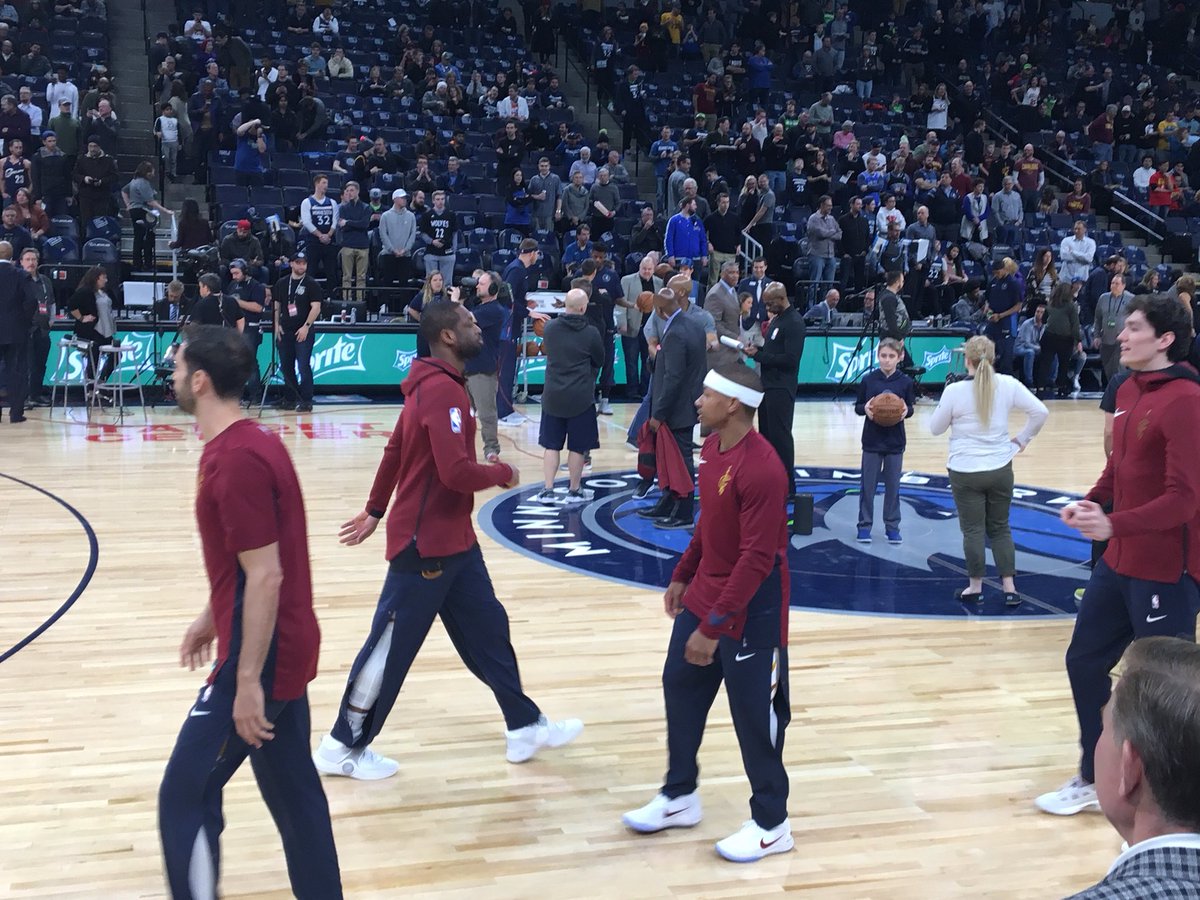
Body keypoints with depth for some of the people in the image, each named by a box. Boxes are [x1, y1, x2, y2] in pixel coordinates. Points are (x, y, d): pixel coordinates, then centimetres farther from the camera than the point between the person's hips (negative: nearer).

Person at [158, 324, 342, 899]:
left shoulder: (235, 460, -21)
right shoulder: (248, 443, 10)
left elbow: (265, 577, -23)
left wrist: (247, 682, -21)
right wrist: (211, 618, 26)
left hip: (261, 660, -10)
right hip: (286, 649, 10)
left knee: (184, 796, 1)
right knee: (294, 793, 16)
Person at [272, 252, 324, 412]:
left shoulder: (312, 284, -3)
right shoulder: (282, 283, 10)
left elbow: (316, 307, -9)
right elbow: (276, 305, 16)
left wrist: (306, 326, -17)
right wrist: (277, 325, 5)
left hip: (303, 331, -5)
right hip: (285, 331, 5)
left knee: (304, 366, -8)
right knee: (286, 366, 9)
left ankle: (306, 401, -4)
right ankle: (291, 399, 19)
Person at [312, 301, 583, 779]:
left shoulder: (434, 385, 11)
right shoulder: (442, 391, -21)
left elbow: (395, 450, 19)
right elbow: (456, 471, -29)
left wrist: (376, 510, 26)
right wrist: (502, 473, -11)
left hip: (452, 540, 10)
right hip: (426, 544, -10)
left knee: (487, 630, 14)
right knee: (392, 646, 1)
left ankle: (525, 727, 24)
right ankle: (342, 747, 14)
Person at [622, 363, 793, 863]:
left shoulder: (761, 469, -26)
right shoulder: (712, 447, 2)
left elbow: (757, 559, -27)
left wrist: (714, 626, -26)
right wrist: (683, 575, 19)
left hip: (749, 614, -9)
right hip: (703, 597, 9)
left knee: (753, 715, 3)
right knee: (680, 688, 16)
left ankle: (772, 825, 21)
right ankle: (679, 798, 34)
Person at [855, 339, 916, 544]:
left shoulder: (905, 382, -3)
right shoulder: (868, 380, -3)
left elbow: (910, 408, 4)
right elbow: (858, 406, 2)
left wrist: (905, 411, -19)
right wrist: (865, 409, -19)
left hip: (895, 441, 0)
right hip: (872, 440, 0)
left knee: (893, 485, 8)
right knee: (868, 484, 5)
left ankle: (892, 526, 19)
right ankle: (865, 525, 15)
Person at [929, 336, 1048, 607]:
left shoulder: (955, 391, -14)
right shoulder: (1008, 385, -6)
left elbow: (935, 428, -2)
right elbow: (1040, 412, -3)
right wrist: (1022, 439, 9)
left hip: (965, 472, -3)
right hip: (1000, 469, 3)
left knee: (973, 530, 7)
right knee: (1000, 528, 14)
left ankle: (975, 587, 16)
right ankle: (1009, 588, 14)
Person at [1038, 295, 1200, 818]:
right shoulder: (1128, 391, 8)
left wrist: (1115, 524, -30)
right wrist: (1091, 503, -1)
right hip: (1119, 562, 9)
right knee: (1084, 661, 16)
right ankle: (1093, 780, 32)